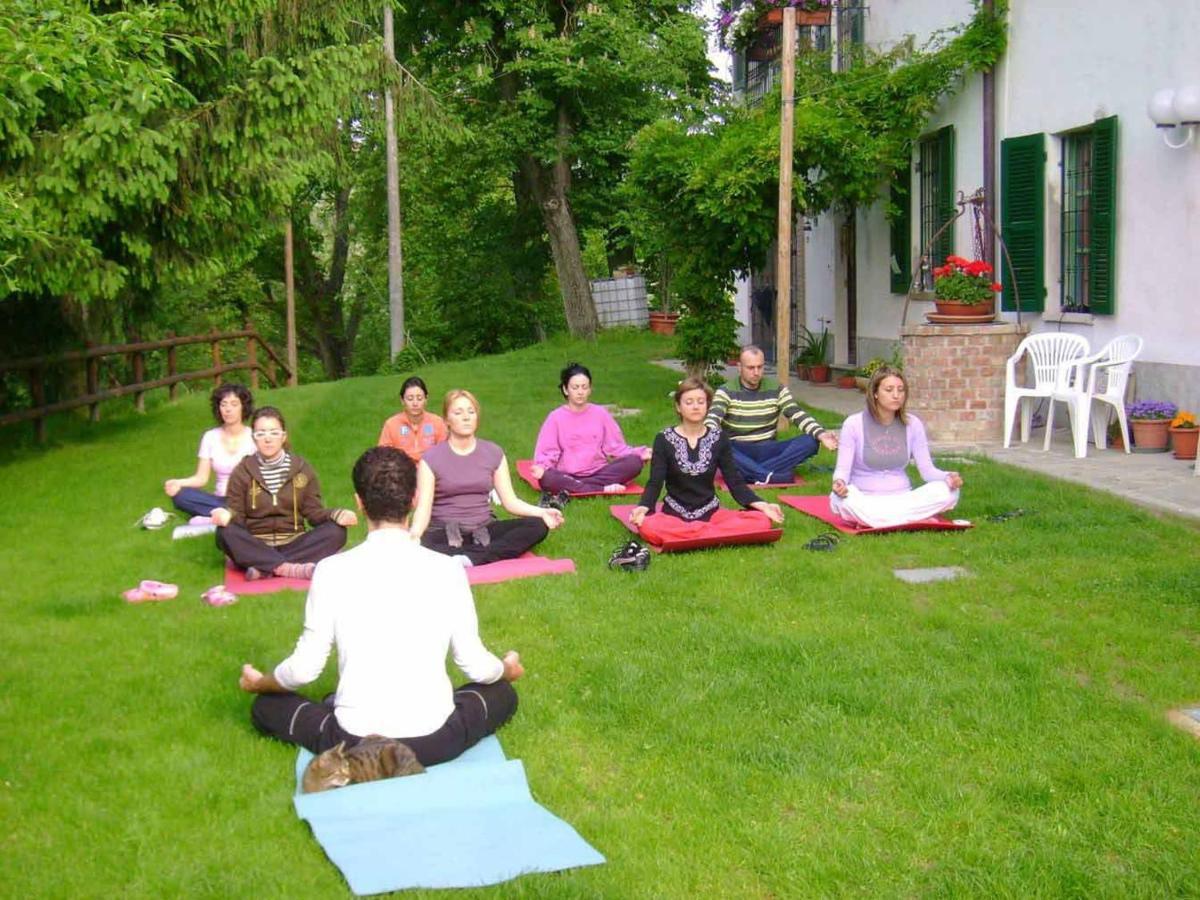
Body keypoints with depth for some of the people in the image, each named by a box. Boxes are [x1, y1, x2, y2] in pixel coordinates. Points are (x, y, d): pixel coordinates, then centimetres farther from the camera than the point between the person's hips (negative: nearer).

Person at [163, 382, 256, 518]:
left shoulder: (254, 437, -1)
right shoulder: (210, 437, 8)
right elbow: (201, 478, 3)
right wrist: (178, 483, -17)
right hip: (220, 500, 4)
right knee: (180, 495, -24)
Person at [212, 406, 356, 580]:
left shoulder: (302, 470, 6)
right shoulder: (242, 472, 3)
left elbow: (313, 512, 2)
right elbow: (237, 515, -2)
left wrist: (336, 515, -19)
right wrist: (227, 516, -27)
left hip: (292, 545, 1)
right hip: (255, 548, -1)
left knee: (336, 531, -24)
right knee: (225, 533, -31)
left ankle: (265, 568, -31)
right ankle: (293, 568, -36)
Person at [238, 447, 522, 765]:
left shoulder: (332, 571, -7)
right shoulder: (447, 570, -4)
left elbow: (304, 669, -1)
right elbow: (476, 665, 4)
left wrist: (257, 682, 22)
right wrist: (508, 669, 28)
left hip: (355, 742, 0)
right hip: (435, 740, 1)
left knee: (265, 706, 25)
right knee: (502, 692, 29)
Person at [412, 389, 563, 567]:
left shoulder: (493, 453, 7)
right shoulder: (431, 458, -2)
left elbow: (510, 500, 4)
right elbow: (423, 508, -10)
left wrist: (542, 512, -14)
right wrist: (413, 535, -31)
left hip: (483, 529, 3)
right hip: (443, 532, -3)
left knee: (538, 526, -22)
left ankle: (470, 559, -31)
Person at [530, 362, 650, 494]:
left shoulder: (600, 413, 7)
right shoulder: (556, 417, 1)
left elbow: (615, 446, 7)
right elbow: (547, 452, -3)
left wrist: (640, 454, -9)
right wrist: (541, 467, -25)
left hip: (599, 473, 3)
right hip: (567, 476, -3)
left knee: (634, 462, -23)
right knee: (546, 478, -35)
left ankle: (571, 488, -24)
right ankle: (603, 489, -28)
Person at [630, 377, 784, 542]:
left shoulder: (719, 438, 5)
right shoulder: (664, 440, -1)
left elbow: (735, 481, 3)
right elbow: (655, 483, -8)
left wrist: (762, 505, -12)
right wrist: (643, 507, -29)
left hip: (710, 514, 2)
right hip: (674, 515, -2)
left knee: (761, 521, -24)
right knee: (648, 526, -38)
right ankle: (714, 532, -23)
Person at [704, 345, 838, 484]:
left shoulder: (776, 389, 6)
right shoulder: (726, 391, -2)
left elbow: (798, 415, -3)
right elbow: (713, 419, -17)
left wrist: (821, 434, -23)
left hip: (767, 450, 3)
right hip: (738, 452, -3)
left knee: (810, 441, -21)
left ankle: (751, 473, -33)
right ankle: (770, 476, -39)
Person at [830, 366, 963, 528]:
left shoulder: (912, 424, 3)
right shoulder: (853, 424, -5)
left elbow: (927, 469, 2)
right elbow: (843, 469, -8)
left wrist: (948, 477, -20)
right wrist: (839, 483, -32)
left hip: (902, 497, 3)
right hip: (864, 499, -3)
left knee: (947, 492, -23)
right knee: (843, 498, -38)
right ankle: (918, 519, -28)